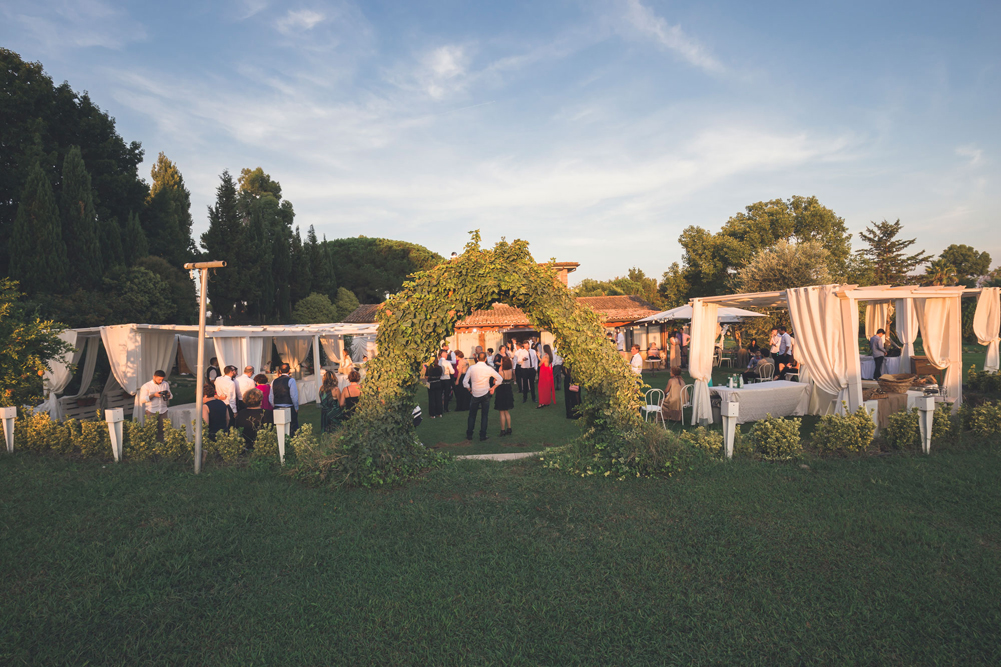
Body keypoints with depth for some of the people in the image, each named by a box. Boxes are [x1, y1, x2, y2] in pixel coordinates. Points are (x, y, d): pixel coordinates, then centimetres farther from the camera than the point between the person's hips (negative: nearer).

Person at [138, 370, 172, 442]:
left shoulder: (166, 384, 11)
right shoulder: (146, 386, -1)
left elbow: (171, 396, 18)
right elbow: (142, 400, -5)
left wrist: (168, 395, -6)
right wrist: (154, 395, -17)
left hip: (163, 411, 4)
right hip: (151, 411, -4)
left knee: (162, 430, 0)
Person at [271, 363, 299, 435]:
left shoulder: (274, 381, 7)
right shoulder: (291, 380, -8)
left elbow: (271, 397, 8)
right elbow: (294, 396, -11)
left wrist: (274, 406, 18)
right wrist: (296, 408, -1)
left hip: (277, 408, 5)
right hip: (290, 408, -5)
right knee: (293, 428, 0)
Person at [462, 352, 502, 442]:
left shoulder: (471, 368, -6)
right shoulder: (489, 369, -7)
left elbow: (465, 382, -5)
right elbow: (500, 379, -1)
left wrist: (469, 389, 8)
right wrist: (493, 388, 7)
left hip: (474, 394, 1)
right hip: (485, 394, -1)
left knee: (472, 415, 13)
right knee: (484, 416, 7)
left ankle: (469, 435, 16)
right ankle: (482, 436, 7)